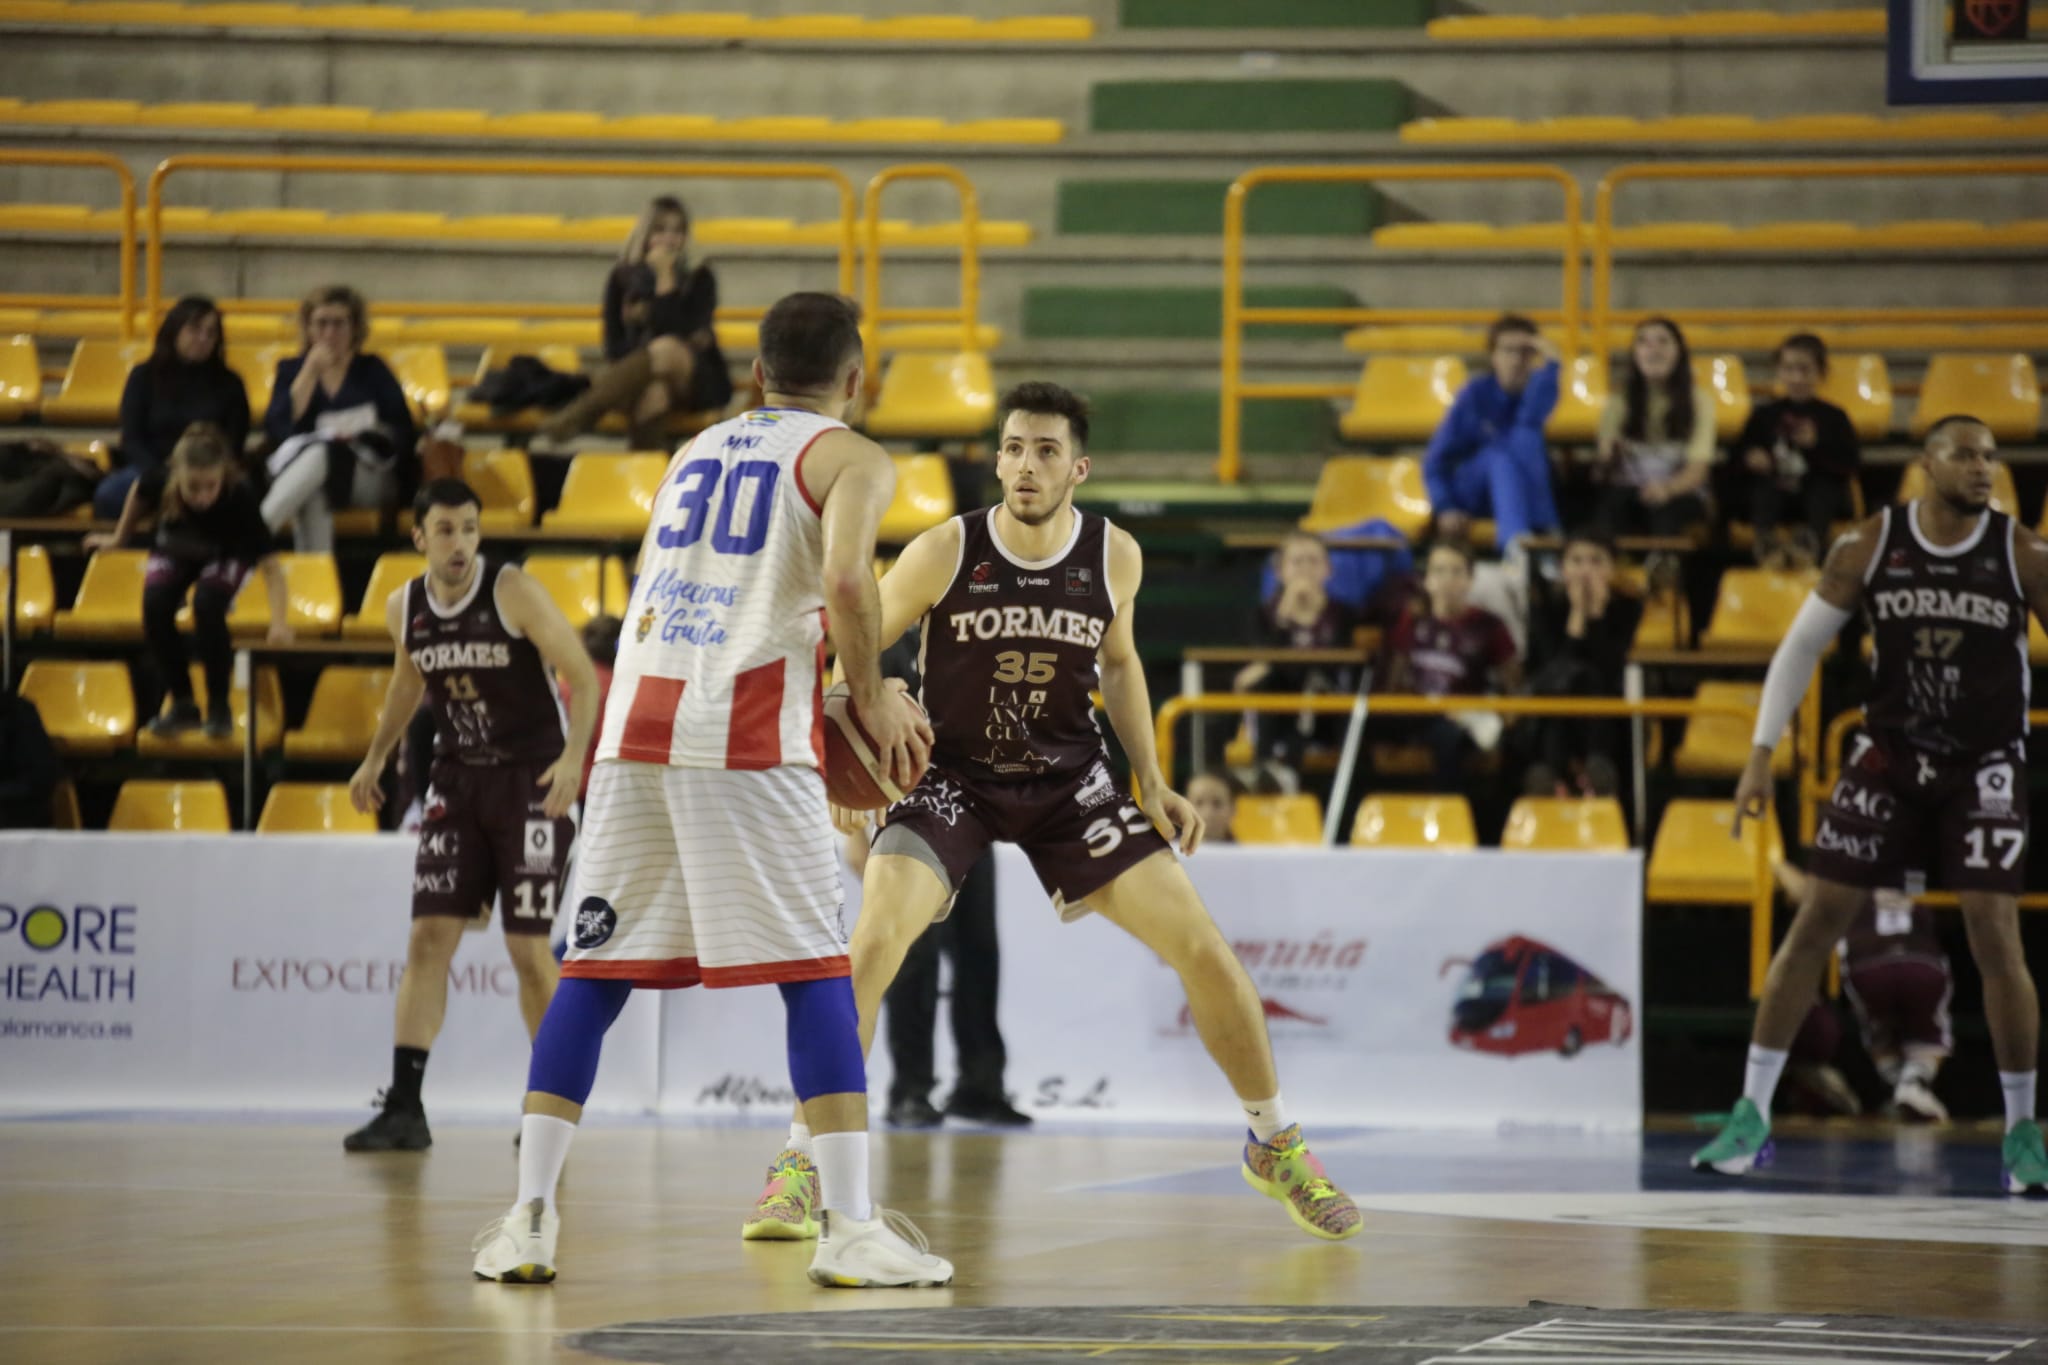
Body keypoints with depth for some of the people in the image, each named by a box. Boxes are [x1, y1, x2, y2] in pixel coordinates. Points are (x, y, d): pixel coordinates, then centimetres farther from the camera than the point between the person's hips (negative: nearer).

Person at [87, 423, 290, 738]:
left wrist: (280, 622, -49)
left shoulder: (240, 497, -39)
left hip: (225, 556, -2)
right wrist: (119, 537, 8)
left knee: (206, 605, -31)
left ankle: (219, 707, -11)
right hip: (173, 552, 2)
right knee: (155, 605, -25)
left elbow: (269, 565, -38)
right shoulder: (160, 483, -33)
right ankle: (182, 704, -6)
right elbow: (138, 491, -7)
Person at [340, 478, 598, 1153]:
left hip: (531, 781, -4)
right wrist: (376, 757, 21)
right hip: (456, 781, 4)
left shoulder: (514, 592, -16)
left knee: (528, 947, -4)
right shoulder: (404, 609, 0)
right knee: (428, 937, -5)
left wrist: (574, 755, -29)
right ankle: (404, 1109, -6)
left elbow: (581, 675, -15)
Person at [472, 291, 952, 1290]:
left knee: (593, 972, 8)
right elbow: (846, 578, -14)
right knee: (813, 976, -2)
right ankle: (848, 1225, -7)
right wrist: (871, 699, 0)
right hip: (748, 740, -5)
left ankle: (528, 1219, 4)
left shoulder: (696, 452, 26)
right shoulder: (850, 458, 6)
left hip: (635, 729, 5)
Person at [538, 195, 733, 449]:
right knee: (652, 393, -39)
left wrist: (665, 279, -14)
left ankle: (577, 416, -47)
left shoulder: (699, 278, 2)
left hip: (700, 383, -1)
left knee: (667, 349, -37)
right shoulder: (622, 278, 7)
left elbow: (680, 335, -12)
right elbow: (614, 347, 3)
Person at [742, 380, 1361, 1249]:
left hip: (1067, 780, 2)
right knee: (874, 940, -26)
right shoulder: (945, 553, -18)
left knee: (1203, 948, -5)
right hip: (953, 776, -2)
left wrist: (1152, 782, 3)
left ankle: (1276, 1147, 17)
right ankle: (799, 1168, -15)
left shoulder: (1114, 557, -9)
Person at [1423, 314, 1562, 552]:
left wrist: (1549, 365, -35)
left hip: (1523, 489, 2)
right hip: (1471, 490, -2)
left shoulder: (1536, 389, -4)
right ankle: (1516, 540, -58)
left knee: (1528, 437, -27)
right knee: (1500, 453, -35)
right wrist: (1446, 508, -23)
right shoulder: (1477, 392, -10)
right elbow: (1435, 460, -10)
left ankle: (1544, 531, -42)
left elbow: (1532, 419, -29)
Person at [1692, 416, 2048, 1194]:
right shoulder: (1870, 547, -5)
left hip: (1985, 767, -1)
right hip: (1889, 755, 2)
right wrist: (1760, 756, -3)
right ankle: (1752, 1116, 5)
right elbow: (1801, 645, 2)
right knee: (1815, 922, -2)